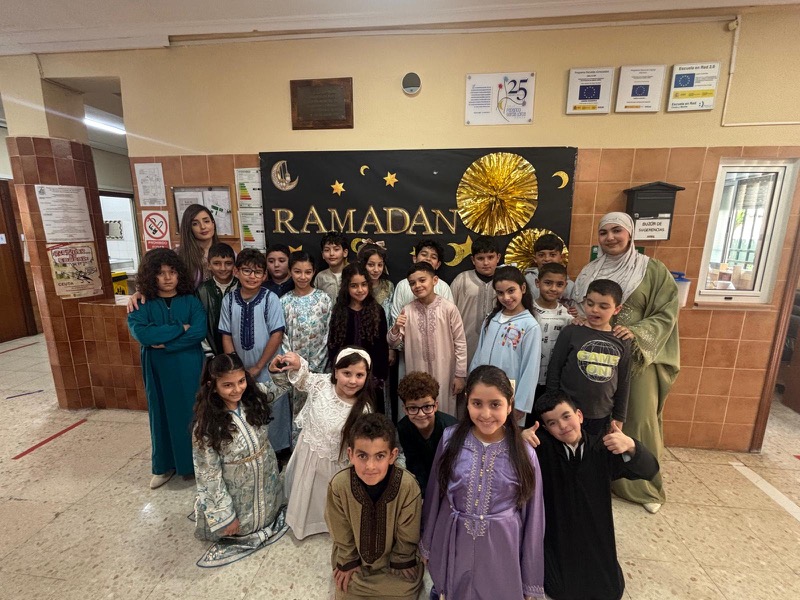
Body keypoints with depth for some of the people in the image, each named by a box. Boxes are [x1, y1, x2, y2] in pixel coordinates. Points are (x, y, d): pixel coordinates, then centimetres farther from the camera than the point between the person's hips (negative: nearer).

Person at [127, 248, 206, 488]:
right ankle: (165, 466, 34)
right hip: (158, 371, 1)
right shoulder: (143, 305, -1)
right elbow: (140, 333, -18)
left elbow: (199, 332, -15)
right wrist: (180, 329, -17)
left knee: (192, 414, 7)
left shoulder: (190, 301, -3)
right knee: (163, 415, 13)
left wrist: (165, 342, -18)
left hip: (189, 369, -1)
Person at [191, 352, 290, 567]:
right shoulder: (206, 425, -28)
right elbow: (209, 474, -20)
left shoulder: (253, 400, -17)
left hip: (266, 481, 3)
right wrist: (225, 516, -14)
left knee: (268, 515, 26)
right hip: (236, 491, -3)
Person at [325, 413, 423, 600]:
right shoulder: (339, 485, -33)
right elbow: (341, 533, -12)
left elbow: (407, 535, -16)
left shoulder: (407, 485, -36)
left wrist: (402, 562, -3)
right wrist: (348, 562, -1)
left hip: (394, 557, 0)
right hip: (354, 556, 1)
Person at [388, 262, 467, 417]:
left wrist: (460, 374, -2)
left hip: (443, 373, -2)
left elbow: (460, 343, -5)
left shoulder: (449, 308, -11)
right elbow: (393, 344, 2)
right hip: (417, 374, 2)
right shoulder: (407, 311, -4)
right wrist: (395, 328, -18)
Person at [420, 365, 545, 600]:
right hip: (452, 545, 1)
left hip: (500, 552, -1)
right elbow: (434, 495, -1)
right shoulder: (451, 439, -13)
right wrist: (427, 544, 10)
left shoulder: (524, 454, -14)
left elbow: (532, 518, -3)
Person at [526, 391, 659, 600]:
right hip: (556, 539, -2)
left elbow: (649, 469, -14)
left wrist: (631, 447, -35)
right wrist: (520, 438, -42)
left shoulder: (602, 449, -13)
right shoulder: (543, 448, -18)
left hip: (595, 537, 2)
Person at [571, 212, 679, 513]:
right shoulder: (589, 272, 6)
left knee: (640, 419, 4)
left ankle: (645, 485, 27)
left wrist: (637, 333, -20)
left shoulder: (653, 270, -3)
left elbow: (667, 313, -5)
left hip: (637, 357, -2)